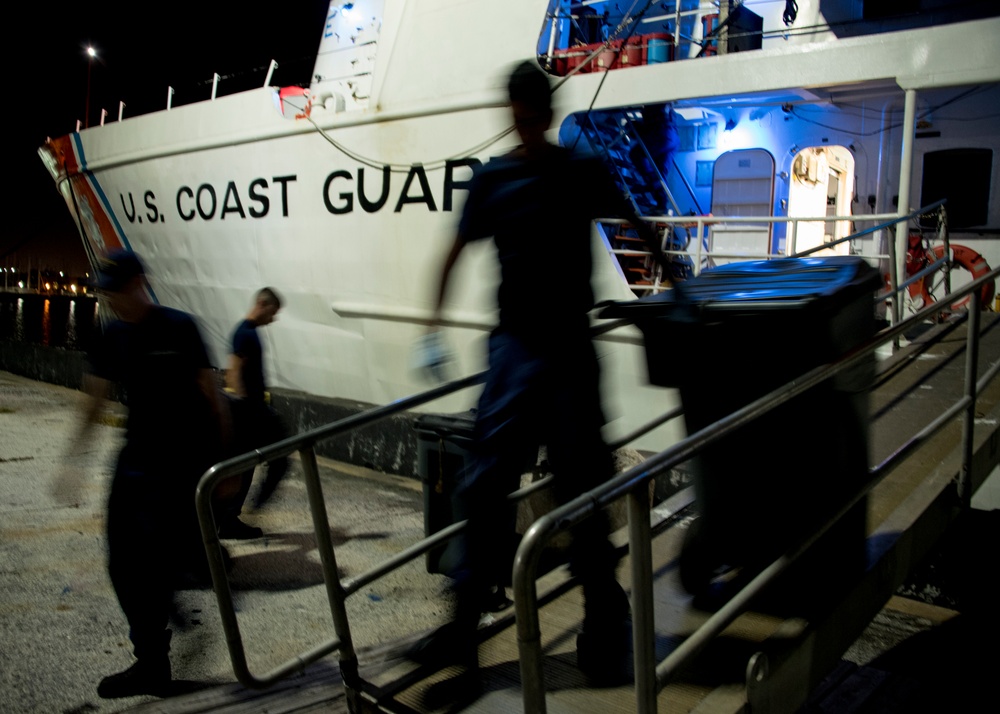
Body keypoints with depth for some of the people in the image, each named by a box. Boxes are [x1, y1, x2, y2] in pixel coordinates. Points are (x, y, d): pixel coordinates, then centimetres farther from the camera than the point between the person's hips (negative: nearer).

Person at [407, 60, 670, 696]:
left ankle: (604, 629, 19)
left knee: (583, 485, 3)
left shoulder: (584, 172, 3)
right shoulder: (492, 179, 6)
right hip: (513, 346, 2)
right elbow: (458, 251, 11)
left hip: (570, 348, -1)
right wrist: (435, 321, 6)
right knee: (484, 484, 1)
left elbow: (637, 228, 15)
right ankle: (464, 625, 12)